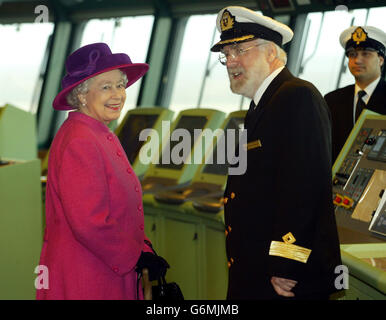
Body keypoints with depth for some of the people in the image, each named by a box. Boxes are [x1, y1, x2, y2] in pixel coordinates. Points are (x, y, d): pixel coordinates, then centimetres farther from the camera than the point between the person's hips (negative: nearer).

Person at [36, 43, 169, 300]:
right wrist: (137, 257, -15)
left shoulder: (103, 136, 12)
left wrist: (143, 249, 4)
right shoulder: (78, 142, -19)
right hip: (84, 282, -9)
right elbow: (89, 224, -24)